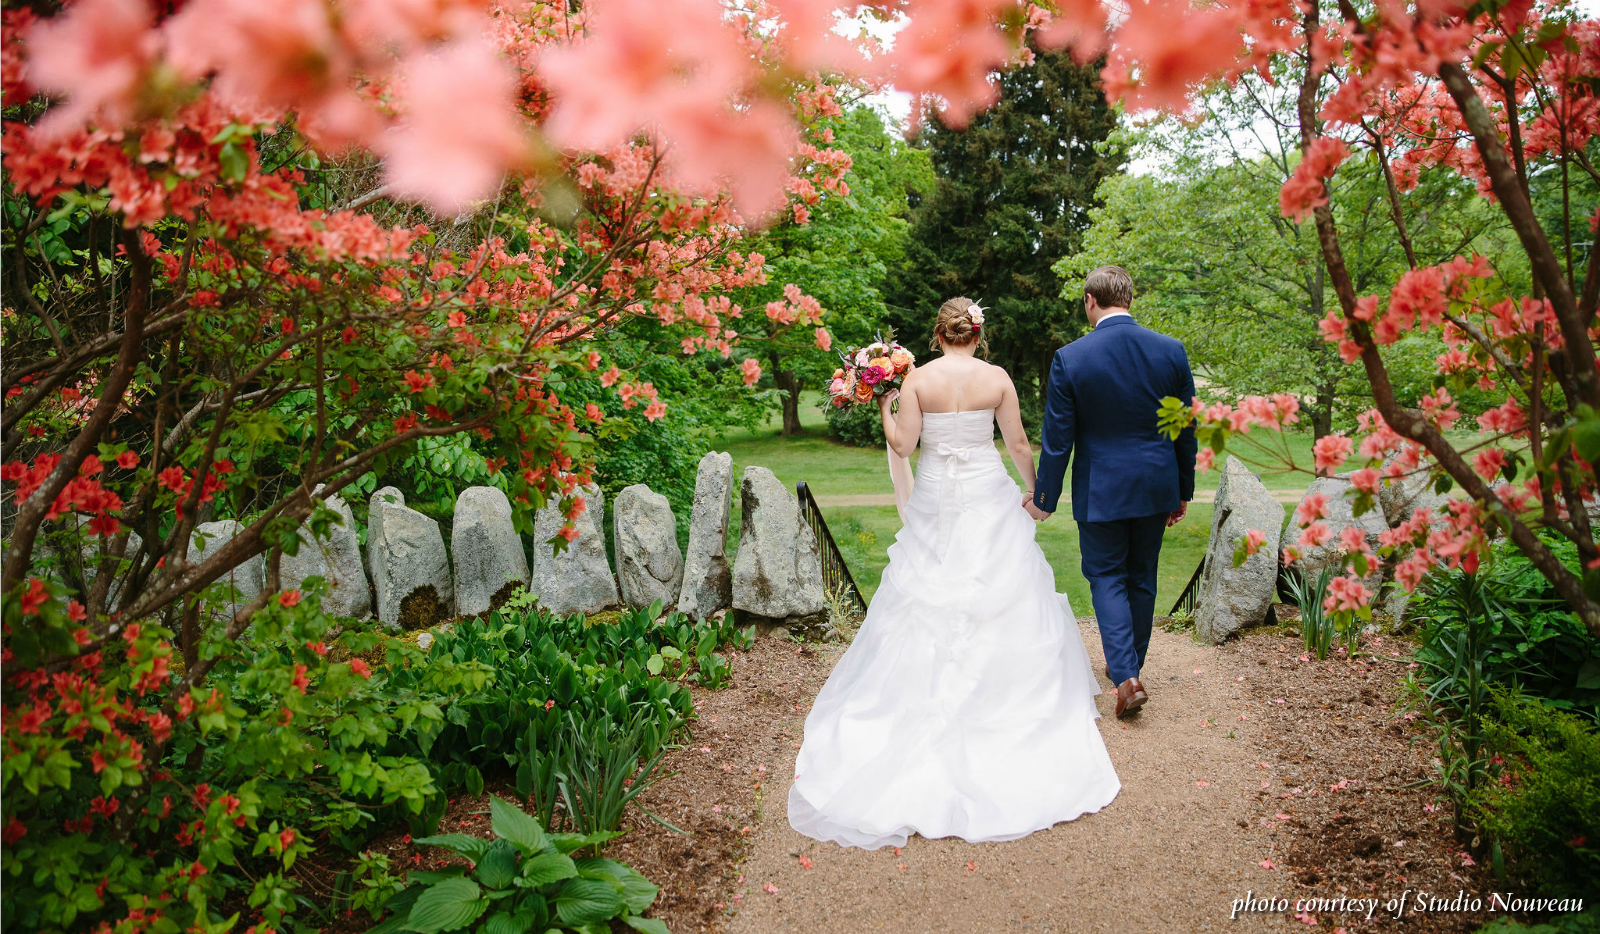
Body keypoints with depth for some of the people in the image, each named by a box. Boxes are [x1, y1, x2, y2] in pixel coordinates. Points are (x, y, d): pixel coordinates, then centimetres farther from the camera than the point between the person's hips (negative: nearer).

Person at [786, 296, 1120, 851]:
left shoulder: (918, 379, -8)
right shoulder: (997, 379, -4)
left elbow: (902, 445, -9)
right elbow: (1019, 445, 1)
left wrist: (884, 406, 8)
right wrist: (1036, 490, 16)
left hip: (936, 503, 0)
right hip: (990, 499, 1)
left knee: (927, 604, 10)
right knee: (1002, 598, 12)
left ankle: (924, 694, 16)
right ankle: (1006, 685, 18)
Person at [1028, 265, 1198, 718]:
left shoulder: (1069, 358, -14)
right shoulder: (1171, 350, -4)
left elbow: (1057, 439, -9)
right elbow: (1186, 430, 3)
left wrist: (1044, 500, 1)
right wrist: (1183, 491, 14)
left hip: (1100, 491, -3)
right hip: (1156, 487, 4)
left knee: (1106, 577, 9)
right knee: (1142, 578, 18)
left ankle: (1126, 675, -4)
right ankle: (1129, 663, 34)